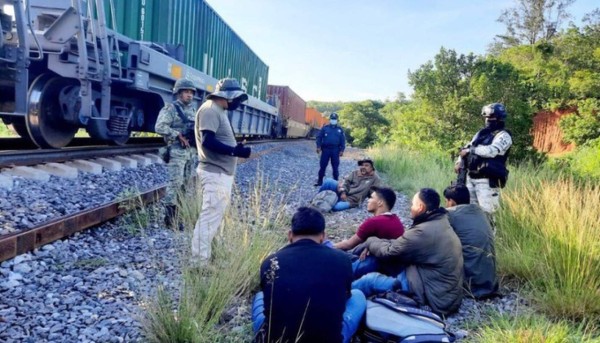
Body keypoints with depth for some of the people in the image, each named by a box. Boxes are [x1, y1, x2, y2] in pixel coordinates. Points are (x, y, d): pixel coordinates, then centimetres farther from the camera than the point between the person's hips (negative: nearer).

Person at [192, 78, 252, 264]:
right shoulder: (210, 109, -14)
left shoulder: (219, 111, 18)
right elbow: (208, 141, -24)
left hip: (222, 172, 11)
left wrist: (235, 148, 5)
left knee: (216, 215, 17)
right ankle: (199, 261, -1)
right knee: (210, 215, -8)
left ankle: (205, 255, 29)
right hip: (215, 173, -11)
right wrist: (235, 151, -26)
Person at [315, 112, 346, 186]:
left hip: (335, 150, 1)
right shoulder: (324, 128, 6)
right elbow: (319, 137, 4)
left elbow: (343, 141, 9)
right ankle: (320, 181, 8)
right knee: (322, 166, 0)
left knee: (335, 167, 4)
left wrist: (342, 150, 0)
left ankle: (336, 182, 13)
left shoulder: (340, 130, 10)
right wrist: (318, 147, -8)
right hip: (325, 149, -1)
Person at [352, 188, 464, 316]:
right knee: (376, 255, 2)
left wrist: (370, 241, 7)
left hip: (435, 296, -9)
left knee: (370, 279, -9)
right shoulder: (439, 221, 4)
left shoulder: (423, 232, -27)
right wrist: (374, 246, 3)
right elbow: (401, 243, 12)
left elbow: (388, 252, -13)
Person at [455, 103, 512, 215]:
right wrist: (459, 162, -2)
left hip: (487, 181, -7)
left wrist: (470, 150, -14)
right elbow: (466, 149, 16)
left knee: (485, 213, -7)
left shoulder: (503, 136, -7)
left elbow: (491, 151, -24)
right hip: (471, 178, 8)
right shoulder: (481, 133, 17)